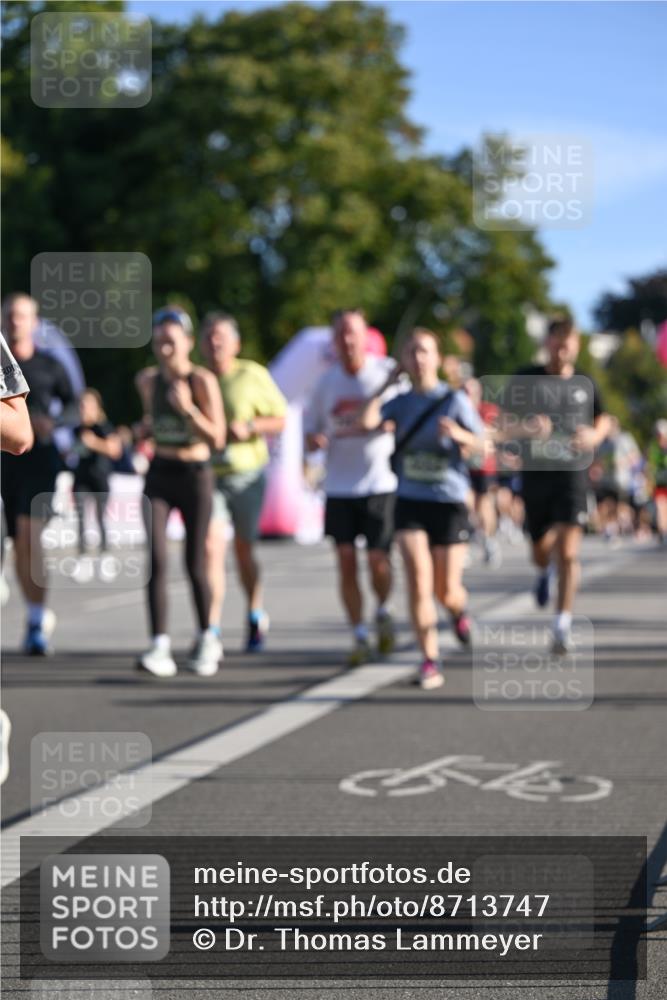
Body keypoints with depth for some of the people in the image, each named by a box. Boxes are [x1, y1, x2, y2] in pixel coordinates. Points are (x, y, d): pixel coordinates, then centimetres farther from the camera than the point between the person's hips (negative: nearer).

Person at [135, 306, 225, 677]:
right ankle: (160, 647, -15)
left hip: (195, 476, -3)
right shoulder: (147, 380, 3)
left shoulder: (203, 380, -11)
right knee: (157, 560, -12)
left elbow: (217, 439, -15)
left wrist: (188, 409, -28)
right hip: (159, 476, 3)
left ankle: (207, 639, 26)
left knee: (195, 565, 4)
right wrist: (146, 428, 3)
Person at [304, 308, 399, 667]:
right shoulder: (326, 381, 7)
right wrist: (313, 440, -9)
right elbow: (310, 429, 15)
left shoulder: (388, 372, -3)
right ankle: (360, 637, 8)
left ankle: (383, 613, 25)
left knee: (377, 559, -5)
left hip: (380, 484, -3)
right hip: (339, 486, 3)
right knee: (346, 561, -3)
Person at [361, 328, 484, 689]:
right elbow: (368, 421, -9)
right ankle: (430, 660, -7)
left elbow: (482, 446, -7)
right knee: (418, 579, -14)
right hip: (410, 500, 2)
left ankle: (459, 610, 40)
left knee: (447, 590, 2)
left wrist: (459, 434, -26)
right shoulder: (400, 402, 6)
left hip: (449, 500, -2)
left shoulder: (455, 400, -2)